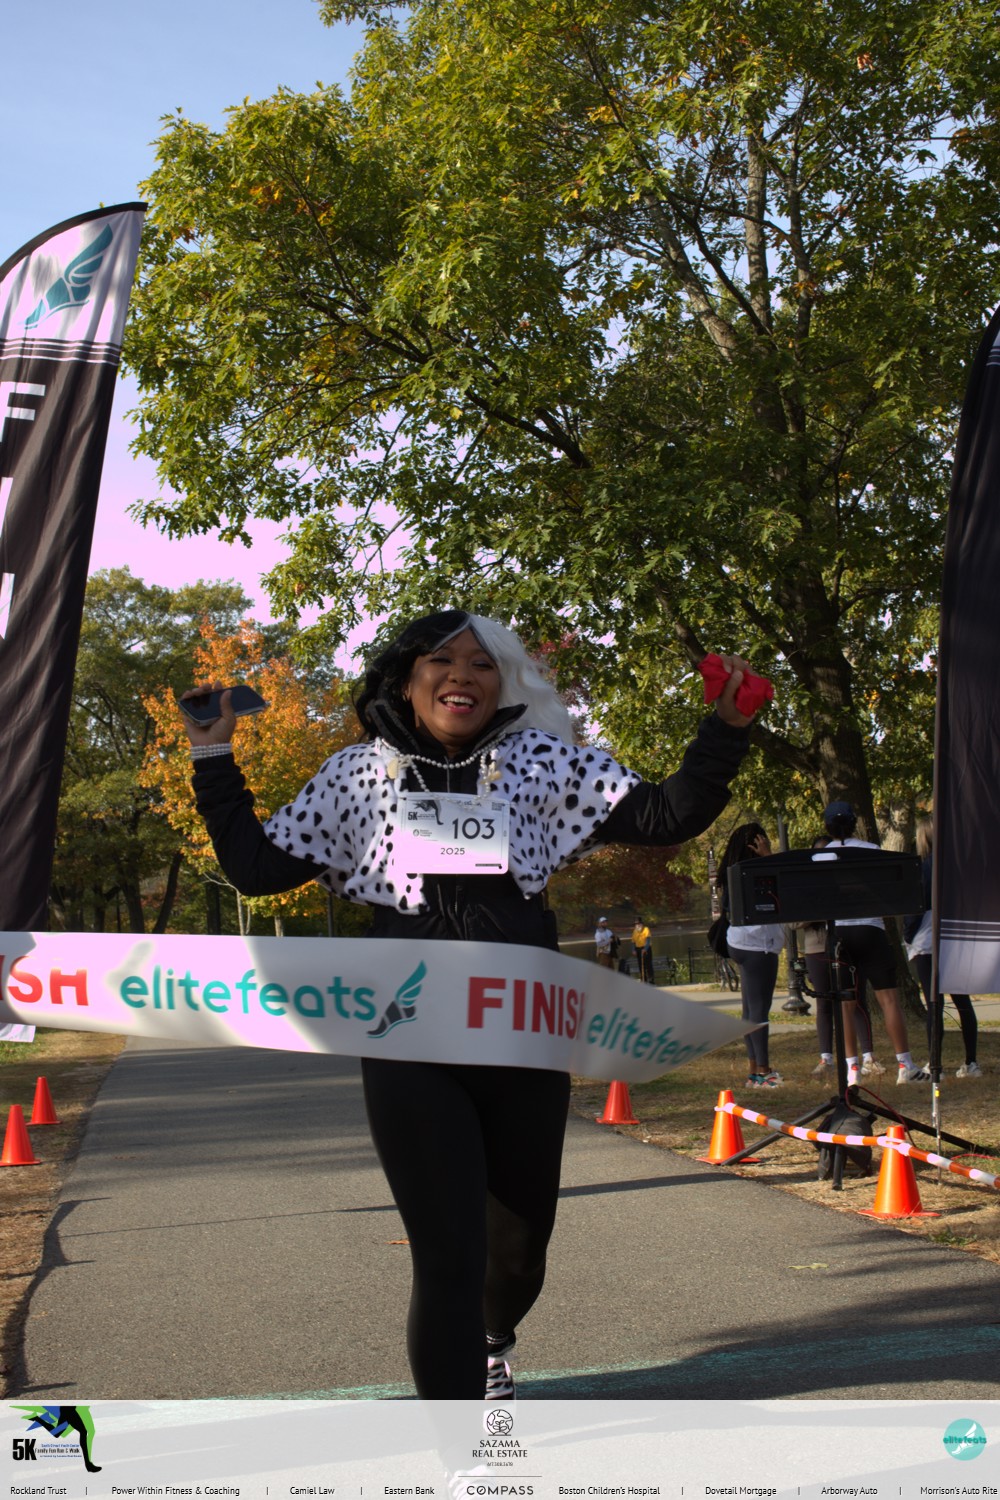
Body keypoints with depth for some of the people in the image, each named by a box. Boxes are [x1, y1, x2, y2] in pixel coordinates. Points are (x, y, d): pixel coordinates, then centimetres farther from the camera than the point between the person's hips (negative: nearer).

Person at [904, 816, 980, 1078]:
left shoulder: (920, 867, -9)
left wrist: (907, 934, 0)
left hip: (926, 942, -5)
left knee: (934, 1004, -6)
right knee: (962, 1001, 12)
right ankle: (971, 1063, 12)